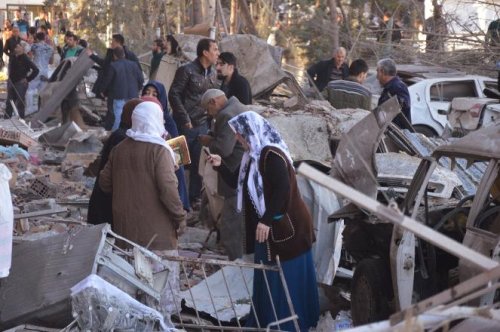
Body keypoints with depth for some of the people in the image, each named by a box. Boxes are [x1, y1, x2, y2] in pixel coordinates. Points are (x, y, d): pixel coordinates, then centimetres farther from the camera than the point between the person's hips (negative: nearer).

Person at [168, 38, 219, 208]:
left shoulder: (212, 73, 9)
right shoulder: (187, 70, -12)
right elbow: (174, 94, -13)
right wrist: (185, 119, -15)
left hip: (202, 124, 6)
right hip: (185, 124, -6)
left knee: (198, 162, 9)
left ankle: (194, 197, 19)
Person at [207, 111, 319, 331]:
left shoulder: (272, 155, -20)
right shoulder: (255, 155, 10)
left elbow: (282, 191, -26)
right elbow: (244, 185, 19)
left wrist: (267, 220, -25)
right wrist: (221, 166, 10)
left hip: (283, 228, -10)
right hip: (268, 226, 10)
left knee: (284, 279, -1)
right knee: (269, 279, 16)